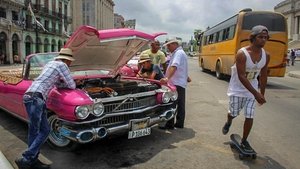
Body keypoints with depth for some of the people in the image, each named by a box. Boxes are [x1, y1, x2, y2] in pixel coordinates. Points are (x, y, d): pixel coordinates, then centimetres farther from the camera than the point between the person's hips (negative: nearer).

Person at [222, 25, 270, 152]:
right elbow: (241, 76, -26)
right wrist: (256, 93, -29)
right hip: (237, 89, -4)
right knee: (234, 113, 8)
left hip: (252, 90, 4)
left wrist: (262, 93, 10)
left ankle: (244, 141, 19)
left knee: (249, 117, 0)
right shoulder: (242, 54, -23)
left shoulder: (266, 56, -5)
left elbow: (263, 76, 6)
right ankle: (228, 122, 46)